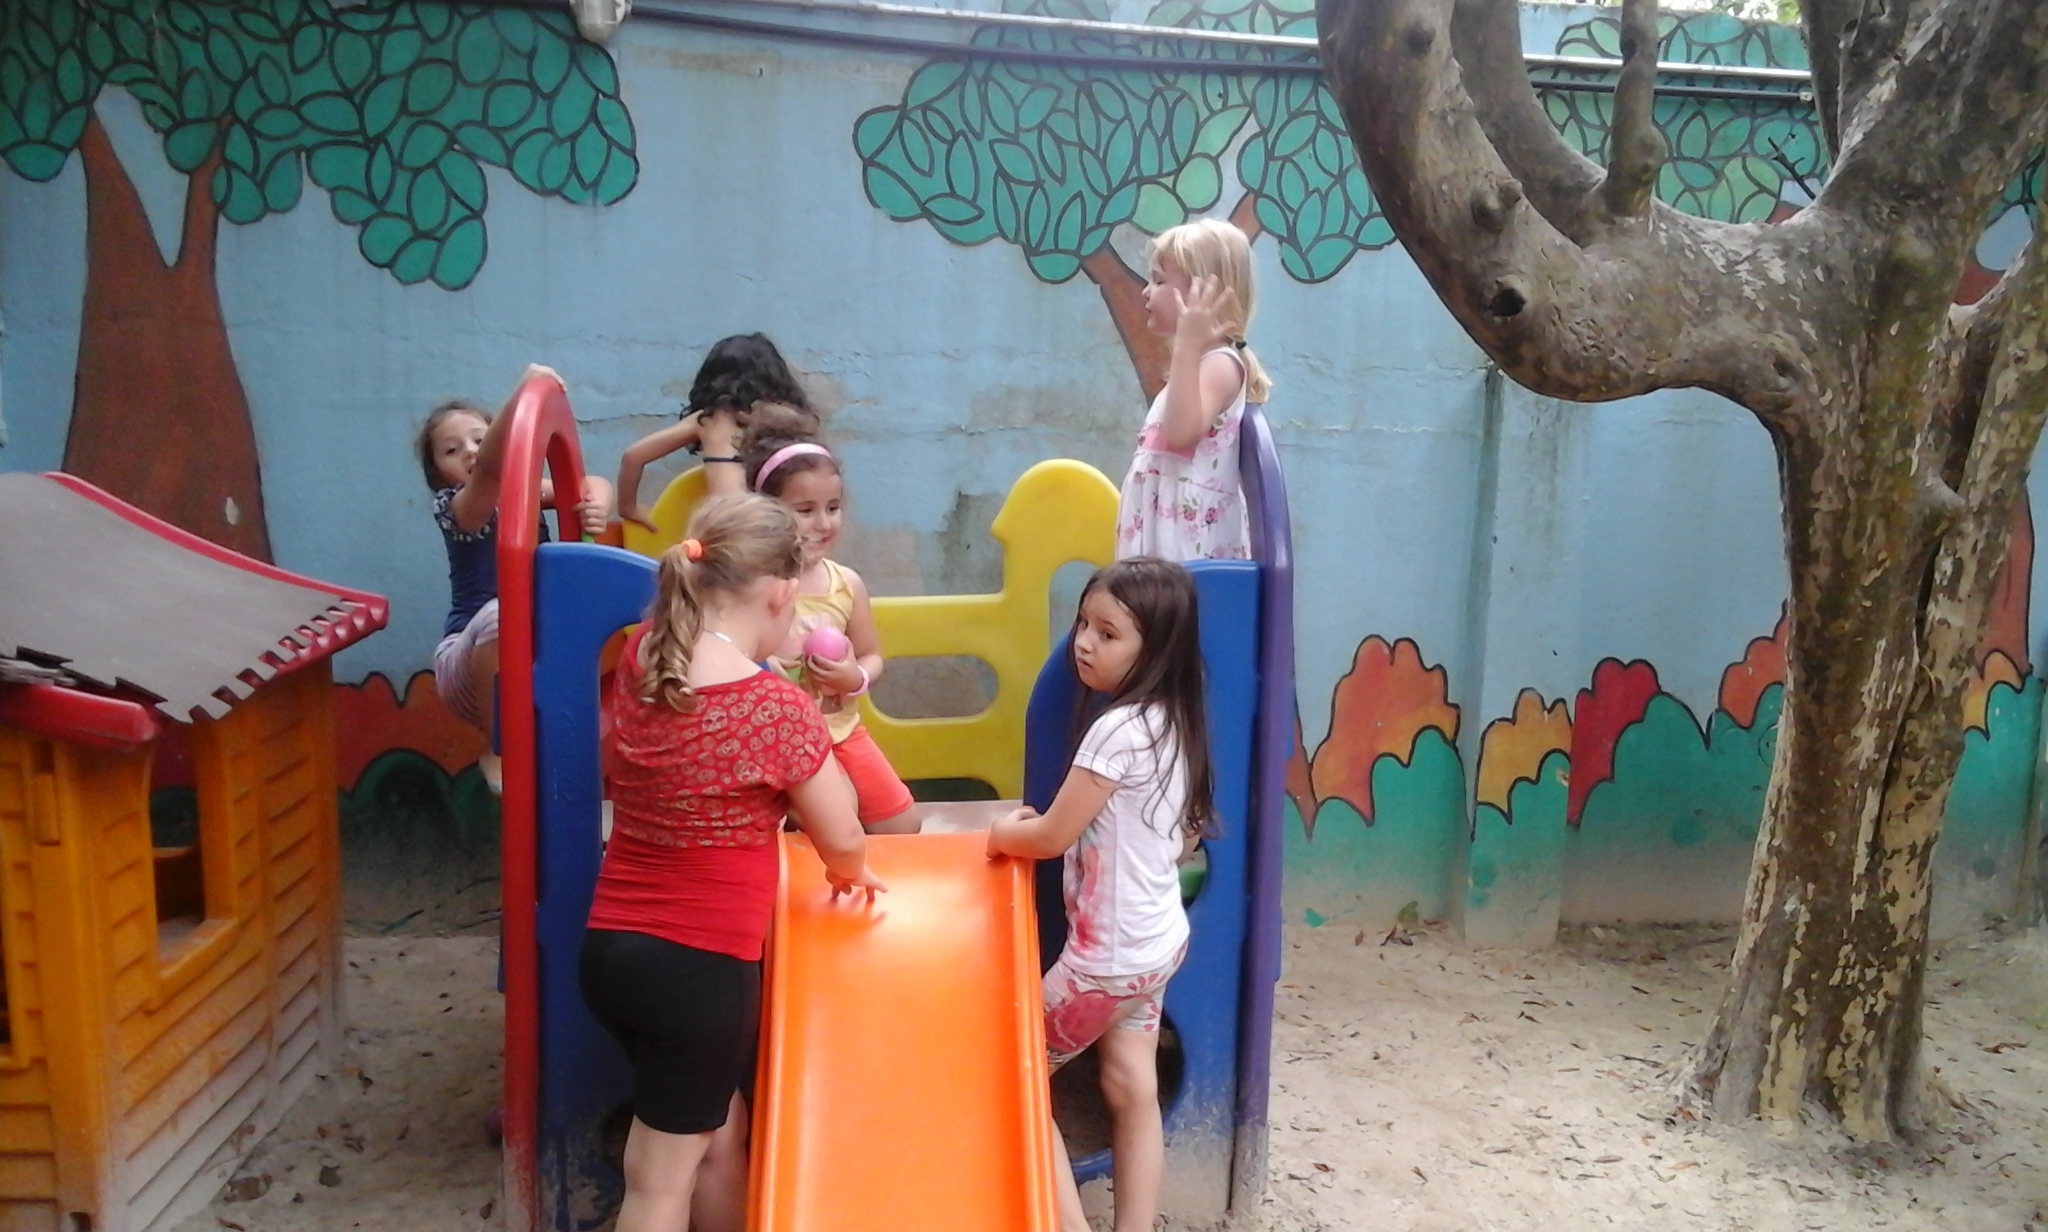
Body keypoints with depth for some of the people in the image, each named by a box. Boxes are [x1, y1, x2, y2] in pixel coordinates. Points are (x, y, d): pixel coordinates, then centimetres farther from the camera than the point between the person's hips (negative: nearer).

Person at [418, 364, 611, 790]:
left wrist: (597, 506, -24)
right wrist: (524, 393, -47)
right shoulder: (455, 507, -12)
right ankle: (498, 749, -14)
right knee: (500, 612, -37)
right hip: (470, 663, -6)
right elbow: (489, 468, -33)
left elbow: (591, 484, 2)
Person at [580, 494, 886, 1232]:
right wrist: (849, 876, 15)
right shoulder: (778, 708, -18)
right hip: (700, 964, -7)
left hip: (610, 946, 7)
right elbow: (844, 844, -5)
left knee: (719, 1133, 24)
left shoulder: (640, 657, -2)